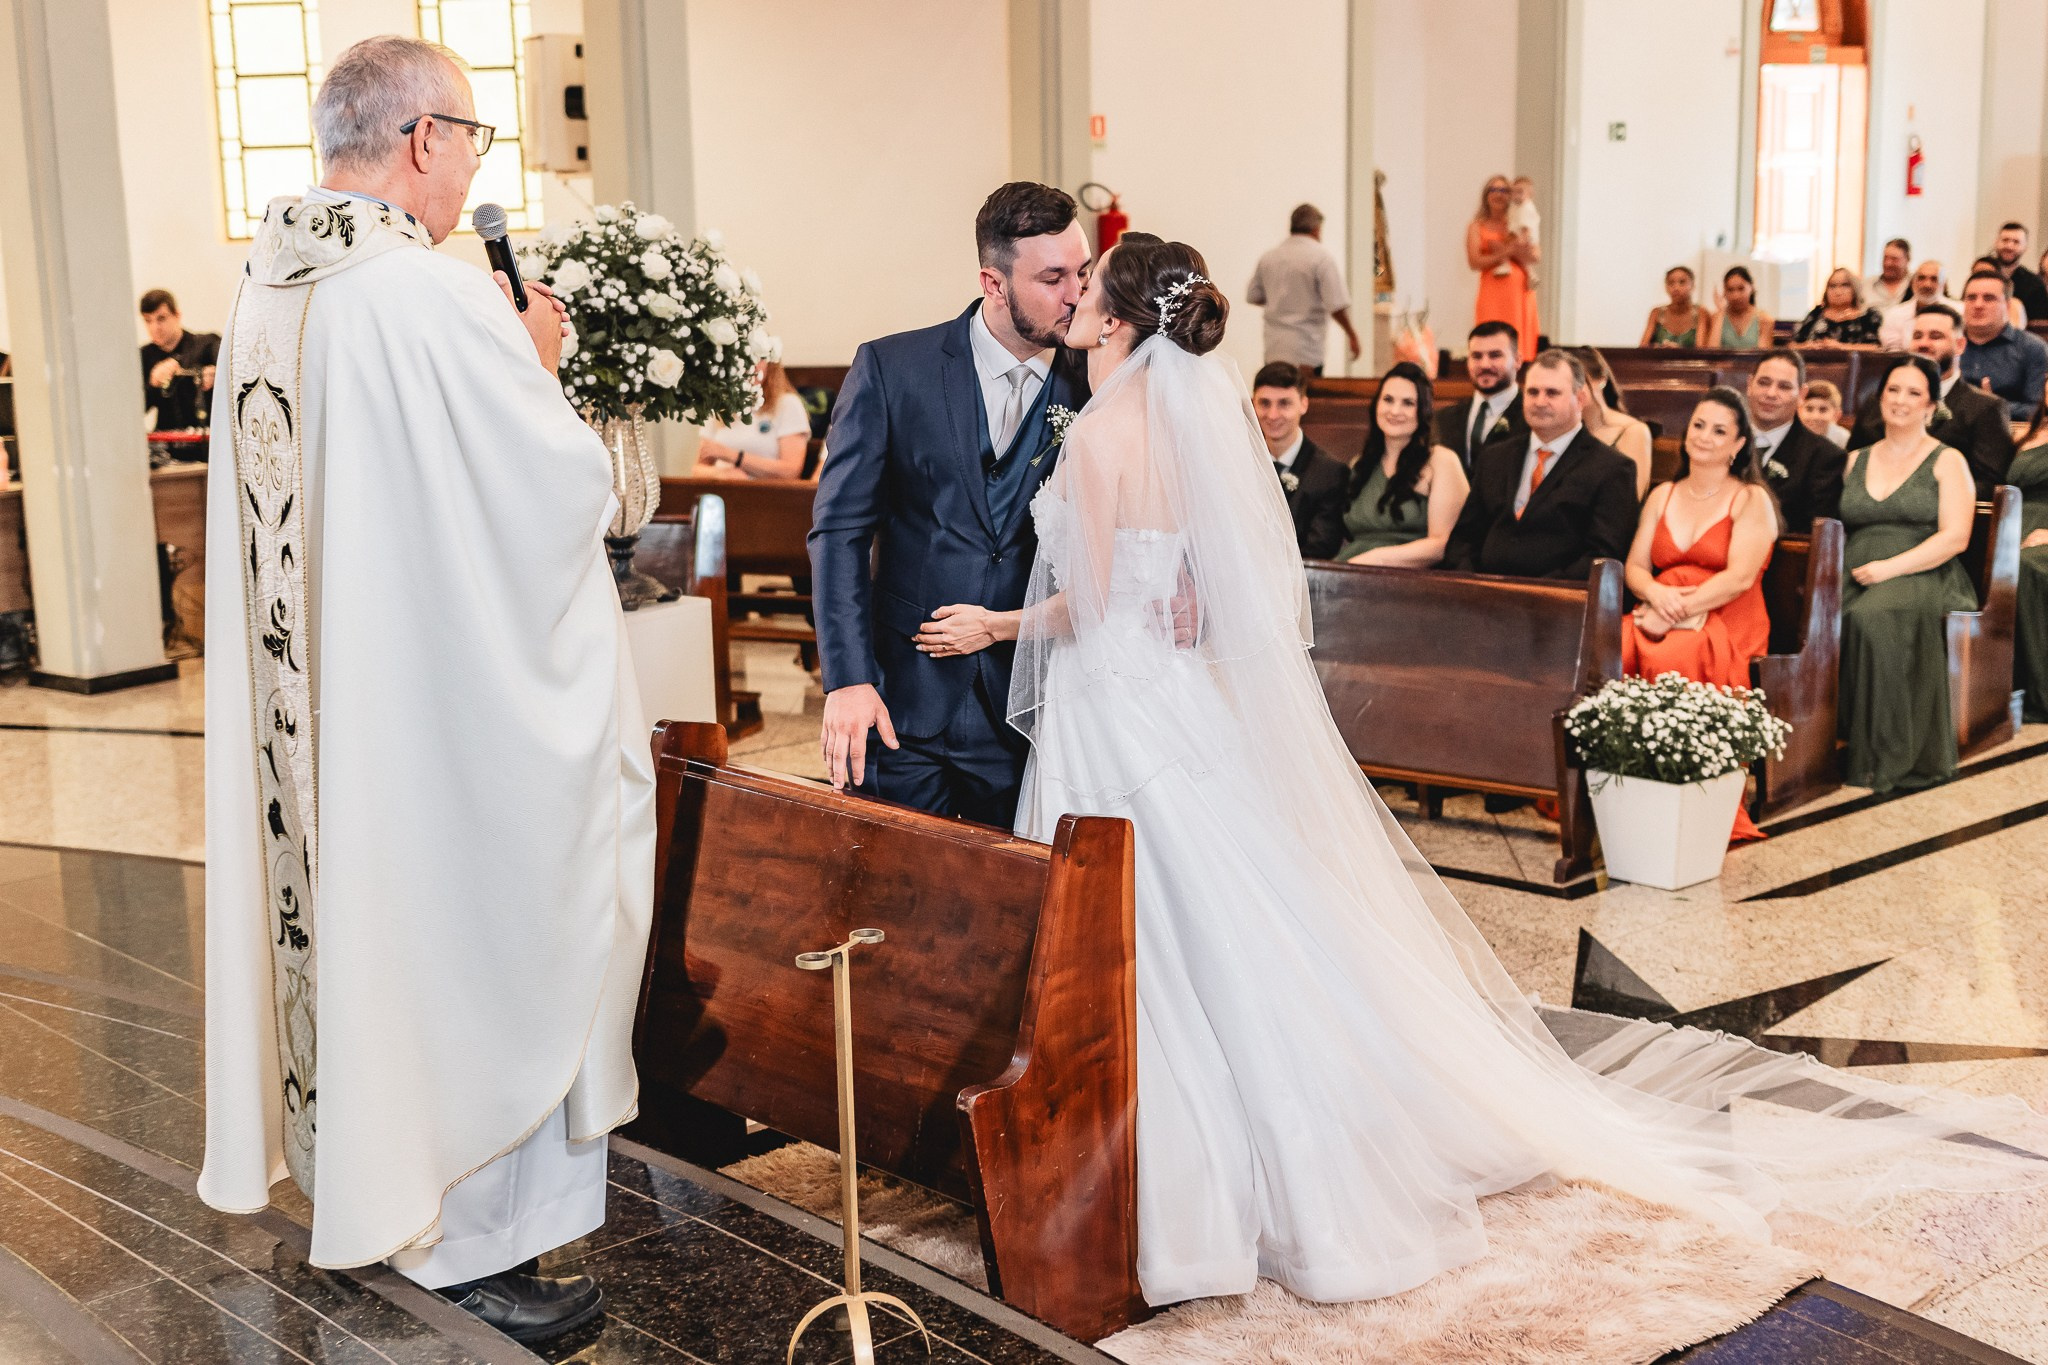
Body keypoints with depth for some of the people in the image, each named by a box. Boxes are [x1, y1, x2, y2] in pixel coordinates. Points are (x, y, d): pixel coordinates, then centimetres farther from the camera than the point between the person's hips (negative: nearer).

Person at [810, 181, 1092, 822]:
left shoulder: (1089, 391, 1)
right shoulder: (891, 368, -3)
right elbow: (839, 530, -5)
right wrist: (848, 679, -14)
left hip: (1026, 705, 2)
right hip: (904, 697, -1)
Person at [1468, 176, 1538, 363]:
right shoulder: (1477, 227, 9)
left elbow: (1538, 257, 7)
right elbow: (1474, 261, -5)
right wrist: (1507, 252, -7)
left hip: (1521, 291, 3)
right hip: (1493, 291, -3)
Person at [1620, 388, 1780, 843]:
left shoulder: (1751, 499, 5)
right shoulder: (1662, 495, 21)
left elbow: (1739, 577, -8)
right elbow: (1635, 567, 13)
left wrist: (1681, 611, -18)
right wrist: (1656, 594, -10)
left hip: (1726, 624, -4)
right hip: (1662, 616, 4)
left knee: (1674, 657, -38)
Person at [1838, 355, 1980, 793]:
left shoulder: (1947, 461, 8)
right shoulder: (1856, 460, 22)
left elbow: (1955, 538, -4)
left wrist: (1890, 568, -15)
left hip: (1922, 580, -4)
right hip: (1857, 580, 4)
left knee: (1873, 616, -38)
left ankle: (1887, 756, -31)